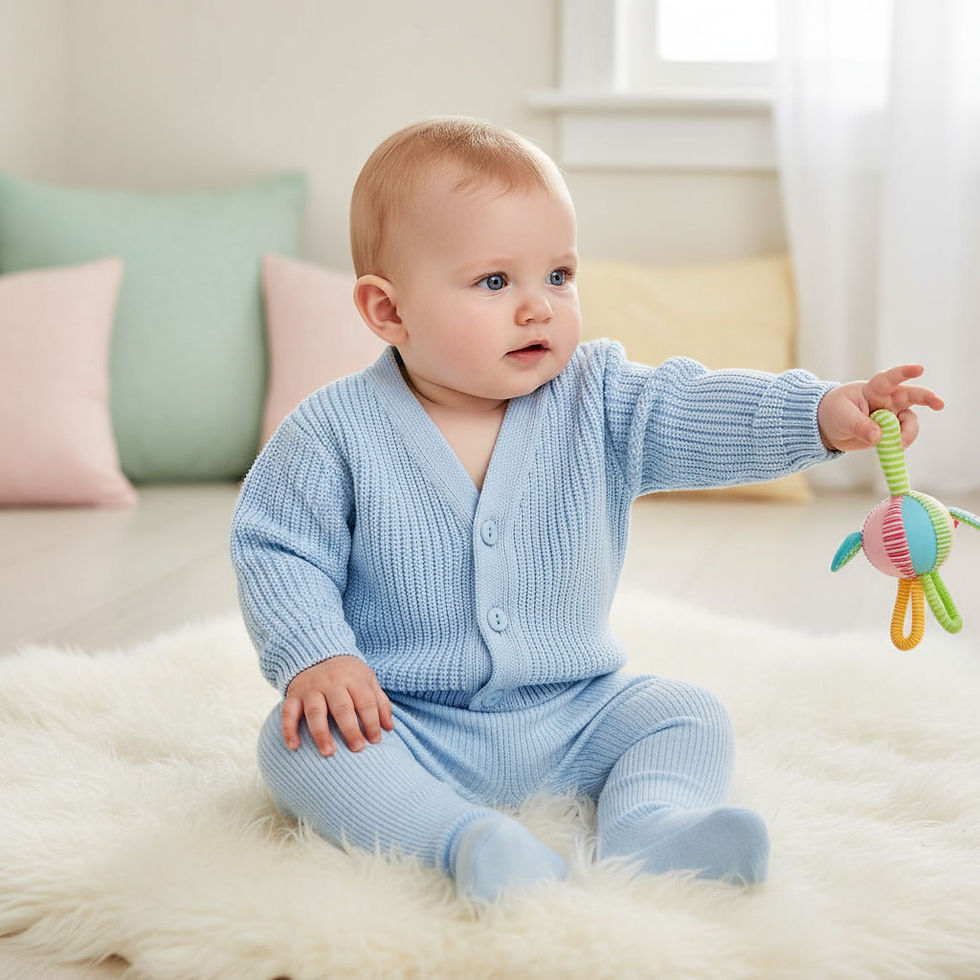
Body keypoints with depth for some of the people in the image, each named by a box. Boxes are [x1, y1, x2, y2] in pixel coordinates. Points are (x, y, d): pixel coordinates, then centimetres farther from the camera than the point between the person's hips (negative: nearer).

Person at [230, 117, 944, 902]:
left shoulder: (596, 402, -4)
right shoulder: (339, 431, -11)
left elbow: (694, 414, -16)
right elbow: (277, 550, -7)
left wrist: (819, 412, -32)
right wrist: (313, 657, -21)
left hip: (576, 712, 3)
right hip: (405, 724, -3)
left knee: (689, 716, -7)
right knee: (300, 744, -28)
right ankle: (467, 838, -38)